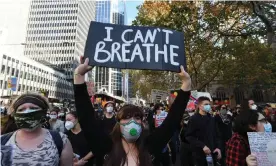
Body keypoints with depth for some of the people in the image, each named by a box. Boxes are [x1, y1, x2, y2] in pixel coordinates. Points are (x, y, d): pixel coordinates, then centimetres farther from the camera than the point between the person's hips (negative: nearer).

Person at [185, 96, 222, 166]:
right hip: (200, 153, -5)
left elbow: (216, 135, 14)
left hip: (212, 152, 6)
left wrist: (218, 147, 0)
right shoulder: (194, 119, -8)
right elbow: (189, 136, -13)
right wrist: (202, 146, -19)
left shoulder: (212, 119, 10)